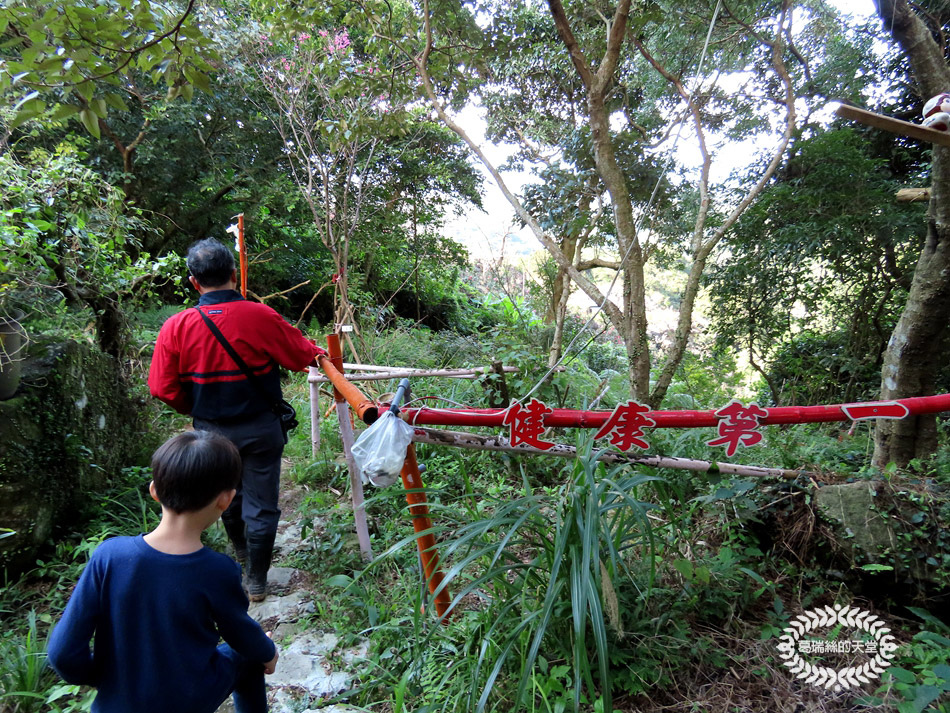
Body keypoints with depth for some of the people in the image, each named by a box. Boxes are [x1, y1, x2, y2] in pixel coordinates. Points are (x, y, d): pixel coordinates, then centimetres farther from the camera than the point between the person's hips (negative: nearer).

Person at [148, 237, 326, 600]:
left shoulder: (175, 327, -12)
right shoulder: (260, 317, -18)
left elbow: (163, 388, -8)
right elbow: (301, 356, -5)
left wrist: (196, 409, 11)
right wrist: (319, 352, 19)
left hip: (210, 430, 3)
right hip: (259, 429, -3)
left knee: (227, 493, 27)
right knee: (260, 505, 11)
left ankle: (240, 550, 51)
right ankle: (256, 581, 23)